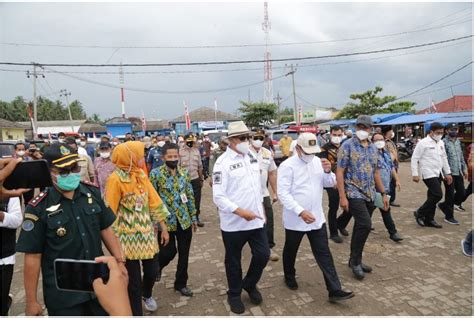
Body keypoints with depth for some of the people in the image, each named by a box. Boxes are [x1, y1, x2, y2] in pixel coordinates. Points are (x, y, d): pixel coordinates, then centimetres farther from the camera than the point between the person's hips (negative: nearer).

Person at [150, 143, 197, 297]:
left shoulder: (184, 173, 4)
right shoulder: (156, 173, -10)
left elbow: (190, 196, 9)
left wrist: (193, 217, 9)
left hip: (184, 220, 4)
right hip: (166, 221, -4)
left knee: (184, 254, 10)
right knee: (169, 251, 4)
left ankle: (181, 283, 29)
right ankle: (156, 266, 39)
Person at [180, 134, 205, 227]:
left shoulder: (196, 150, 7)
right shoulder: (180, 151, -7)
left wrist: (201, 179, 12)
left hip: (195, 179, 3)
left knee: (197, 200, 9)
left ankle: (197, 218, 21)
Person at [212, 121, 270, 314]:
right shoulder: (223, 163, -16)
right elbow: (218, 197, -19)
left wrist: (261, 206, 15)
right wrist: (240, 211, -25)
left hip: (256, 219, 5)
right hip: (233, 223, -5)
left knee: (263, 255, 9)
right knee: (233, 261, 13)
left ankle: (250, 284, 37)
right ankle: (234, 294, 37)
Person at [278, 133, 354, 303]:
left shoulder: (317, 161, 3)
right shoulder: (287, 166, -16)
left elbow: (330, 183, 8)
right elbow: (283, 193, -21)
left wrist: (328, 171, -14)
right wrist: (300, 211, -29)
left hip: (317, 218, 4)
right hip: (295, 220, -4)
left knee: (324, 254, 5)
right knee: (290, 251, 17)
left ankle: (335, 290, 11)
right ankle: (289, 277, 42)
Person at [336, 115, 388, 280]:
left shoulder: (373, 148, 11)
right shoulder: (347, 146, -8)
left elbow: (376, 173, 18)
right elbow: (339, 172, -11)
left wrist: (383, 193, 14)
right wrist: (342, 197, -17)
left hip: (370, 195, 6)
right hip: (354, 193, -6)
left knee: (360, 227, 12)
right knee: (365, 225, -16)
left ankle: (354, 259, 27)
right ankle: (355, 261, 3)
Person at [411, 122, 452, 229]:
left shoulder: (441, 143, 12)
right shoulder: (423, 143, -10)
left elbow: (444, 158, 20)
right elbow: (414, 158, -11)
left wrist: (448, 173, 17)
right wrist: (415, 174, -15)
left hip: (438, 174, 7)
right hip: (429, 174, -7)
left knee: (433, 196, 10)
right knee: (438, 195, -15)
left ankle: (429, 220, 19)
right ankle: (420, 213, 1)